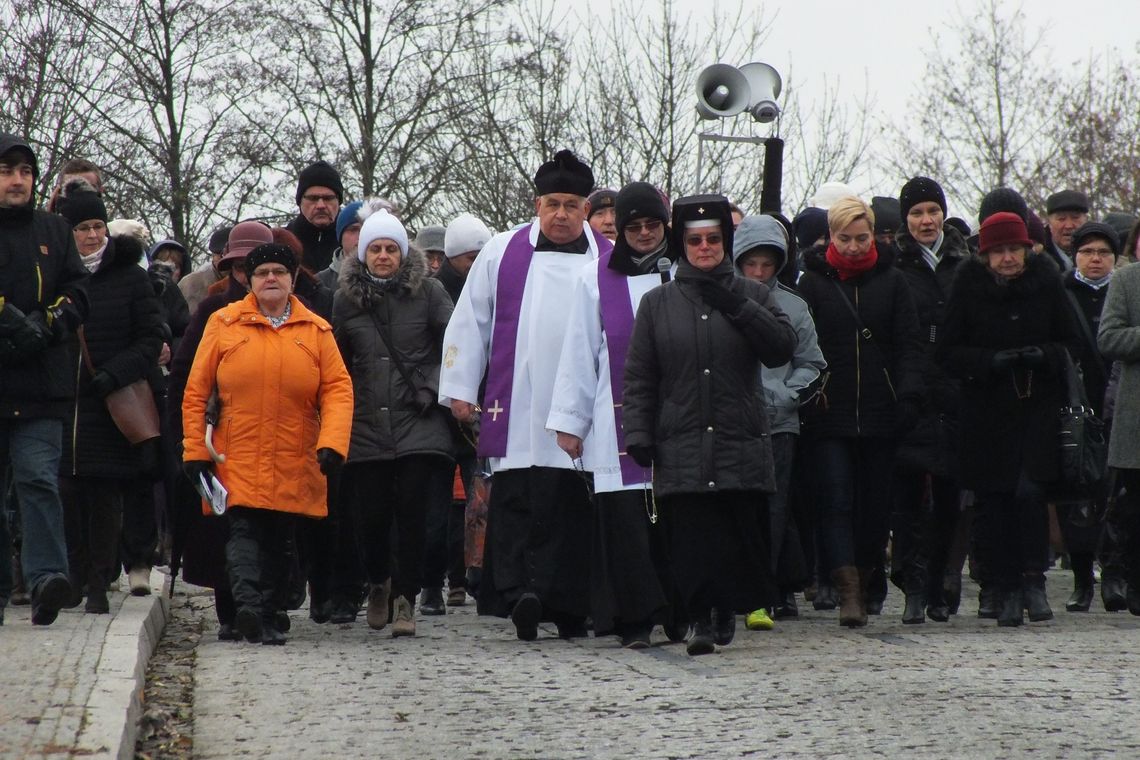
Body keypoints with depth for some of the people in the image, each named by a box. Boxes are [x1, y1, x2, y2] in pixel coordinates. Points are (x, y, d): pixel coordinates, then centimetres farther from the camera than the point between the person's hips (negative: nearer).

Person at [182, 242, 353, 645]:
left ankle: (267, 617, 14)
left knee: (278, 540, 7)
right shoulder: (224, 324, 4)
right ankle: (247, 602, -31)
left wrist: (332, 443, -14)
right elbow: (196, 392, 5)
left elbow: (338, 389, 1)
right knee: (243, 529, -17)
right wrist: (195, 450, 0)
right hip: (237, 460, -2)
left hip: (294, 465, 2)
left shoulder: (316, 331, 7)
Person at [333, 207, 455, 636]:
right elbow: (336, 363, 17)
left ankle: (405, 598, 4)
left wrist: (434, 388, -6)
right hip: (367, 426, 2)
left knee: (412, 513, -7)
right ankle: (378, 582, 28)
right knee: (371, 516, 1)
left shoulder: (427, 291, 2)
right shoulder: (347, 298, 9)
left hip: (418, 424, -2)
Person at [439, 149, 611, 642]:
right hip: (516, 411, 0)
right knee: (516, 502, -8)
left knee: (572, 507, 2)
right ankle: (518, 592, -13)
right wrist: (460, 388, 6)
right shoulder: (502, 253, 9)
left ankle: (568, 607, 8)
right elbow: (469, 322, 10)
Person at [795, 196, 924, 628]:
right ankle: (848, 592, -17)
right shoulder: (813, 282, 5)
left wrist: (909, 395, -6)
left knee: (875, 503, 5)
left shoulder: (891, 282, 9)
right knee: (836, 500, -11)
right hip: (829, 413, -2)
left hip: (879, 412, 2)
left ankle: (863, 585, 17)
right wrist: (805, 398, -8)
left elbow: (908, 346, 8)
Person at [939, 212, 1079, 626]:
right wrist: (991, 360, -17)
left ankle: (1034, 578, -3)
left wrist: (1045, 355, -12)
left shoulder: (1045, 282, 3)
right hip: (985, 409, 0)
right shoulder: (968, 286, -1)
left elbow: (1071, 343, 9)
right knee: (991, 501, 0)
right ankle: (1006, 589, 10)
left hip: (1037, 406, 0)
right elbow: (949, 352, 0)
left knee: (1030, 490, -16)